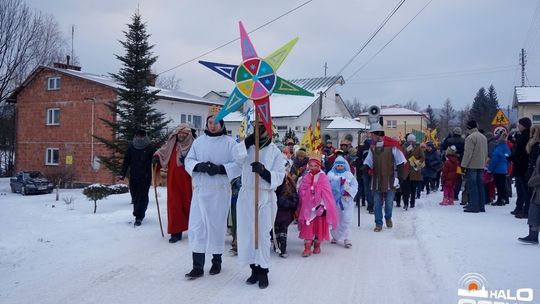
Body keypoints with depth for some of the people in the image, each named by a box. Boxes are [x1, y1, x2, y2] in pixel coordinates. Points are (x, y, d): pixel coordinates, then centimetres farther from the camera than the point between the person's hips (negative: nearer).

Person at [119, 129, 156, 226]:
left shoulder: (150, 148, -2)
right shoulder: (131, 147, 5)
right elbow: (126, 161, 8)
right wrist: (122, 174, 1)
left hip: (145, 177, -3)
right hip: (133, 177, 3)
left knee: (142, 196, -6)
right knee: (135, 196, 8)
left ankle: (139, 217, -2)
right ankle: (140, 214, 25)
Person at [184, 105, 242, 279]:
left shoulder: (230, 143, -2)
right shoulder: (198, 141, 9)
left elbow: (239, 164, -7)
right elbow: (188, 161, 8)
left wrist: (221, 168, -20)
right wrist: (199, 166, -13)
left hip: (220, 191, -3)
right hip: (200, 190, 3)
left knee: (217, 226, 7)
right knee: (196, 227, -1)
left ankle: (217, 261, 26)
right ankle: (197, 266, 6)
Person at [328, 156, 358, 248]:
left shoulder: (349, 175, 6)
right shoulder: (331, 174, 6)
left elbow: (354, 185, 1)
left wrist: (348, 192, -14)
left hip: (346, 200, -1)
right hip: (334, 200, 1)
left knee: (346, 220, -5)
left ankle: (347, 239, -2)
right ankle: (335, 236, 24)